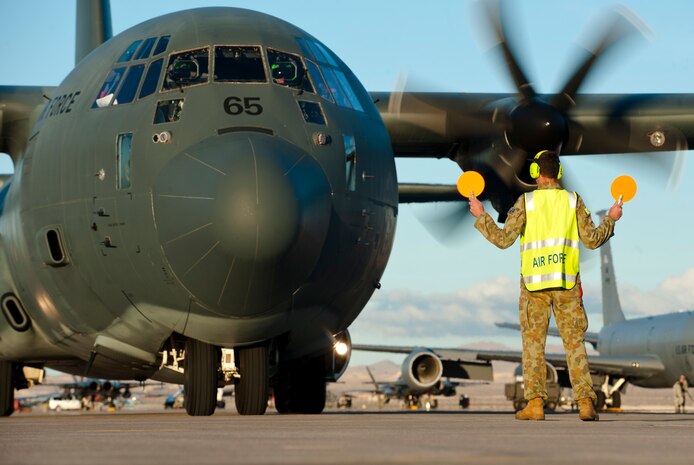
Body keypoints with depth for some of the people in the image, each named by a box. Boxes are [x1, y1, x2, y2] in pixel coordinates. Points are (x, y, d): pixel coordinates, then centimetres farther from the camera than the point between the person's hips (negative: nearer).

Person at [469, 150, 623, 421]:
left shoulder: (526, 201, -1)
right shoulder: (573, 201, 4)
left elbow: (503, 239, -5)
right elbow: (592, 240, 3)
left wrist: (480, 216, 8)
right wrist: (611, 219, 20)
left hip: (534, 283, -1)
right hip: (566, 282, 1)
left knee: (533, 342, 5)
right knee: (575, 342, 4)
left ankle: (535, 402, -4)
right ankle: (585, 402, -4)